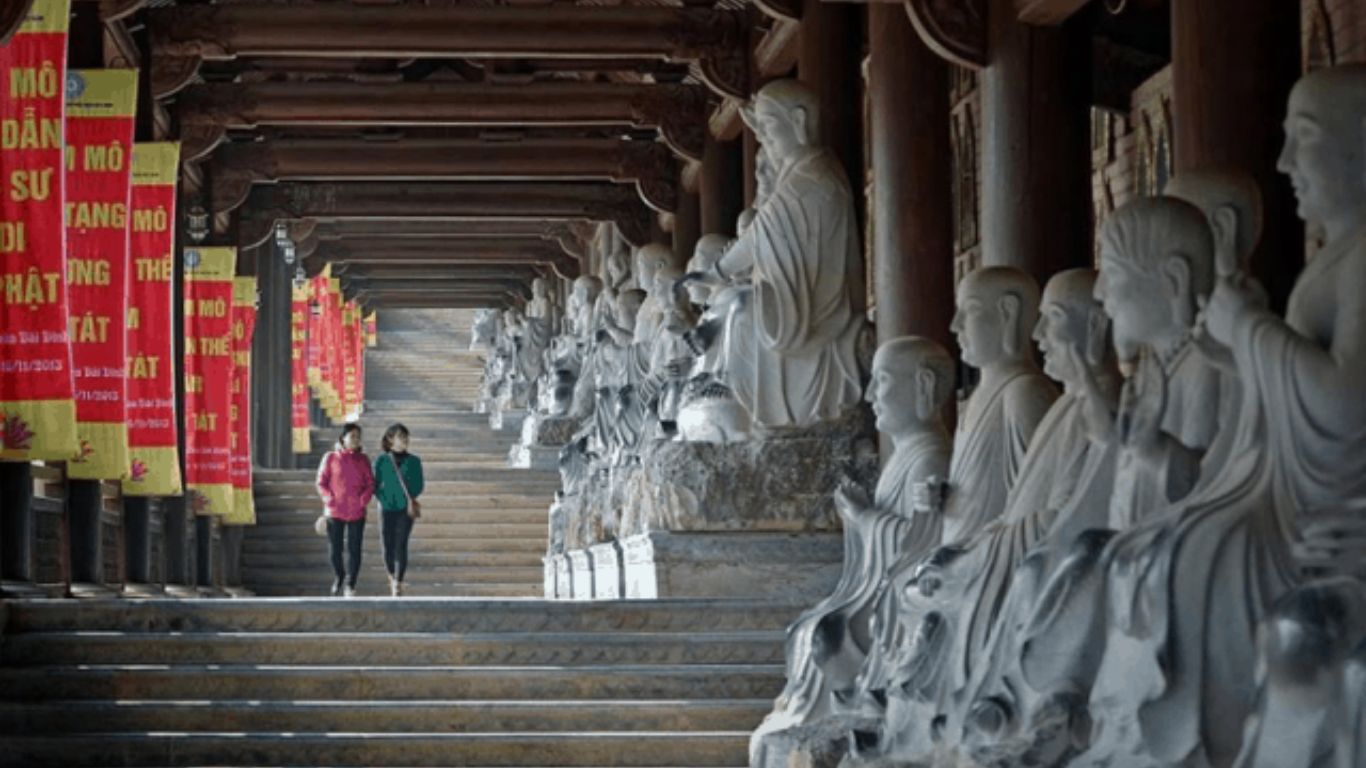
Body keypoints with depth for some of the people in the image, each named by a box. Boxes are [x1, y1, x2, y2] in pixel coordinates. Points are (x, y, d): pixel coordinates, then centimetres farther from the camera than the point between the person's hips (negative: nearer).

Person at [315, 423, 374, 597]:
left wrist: (363, 500, -8)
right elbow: (321, 482, 2)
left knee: (354, 549, 0)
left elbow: (370, 484, 7)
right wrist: (330, 499, -11)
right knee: (334, 549, 3)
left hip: (357, 512, 1)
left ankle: (350, 585, 10)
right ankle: (339, 577, 29)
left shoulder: (363, 460, 7)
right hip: (335, 511, -1)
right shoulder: (331, 458, 1)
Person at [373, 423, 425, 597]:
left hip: (406, 509, -1)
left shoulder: (413, 461, 3)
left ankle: (398, 584, -9)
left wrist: (411, 498, -12)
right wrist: (383, 498, -12)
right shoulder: (382, 461, 2)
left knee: (401, 545, -10)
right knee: (388, 546, 5)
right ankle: (392, 577, 32)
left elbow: (419, 486, 5)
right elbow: (376, 485, 5)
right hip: (387, 509, 1)